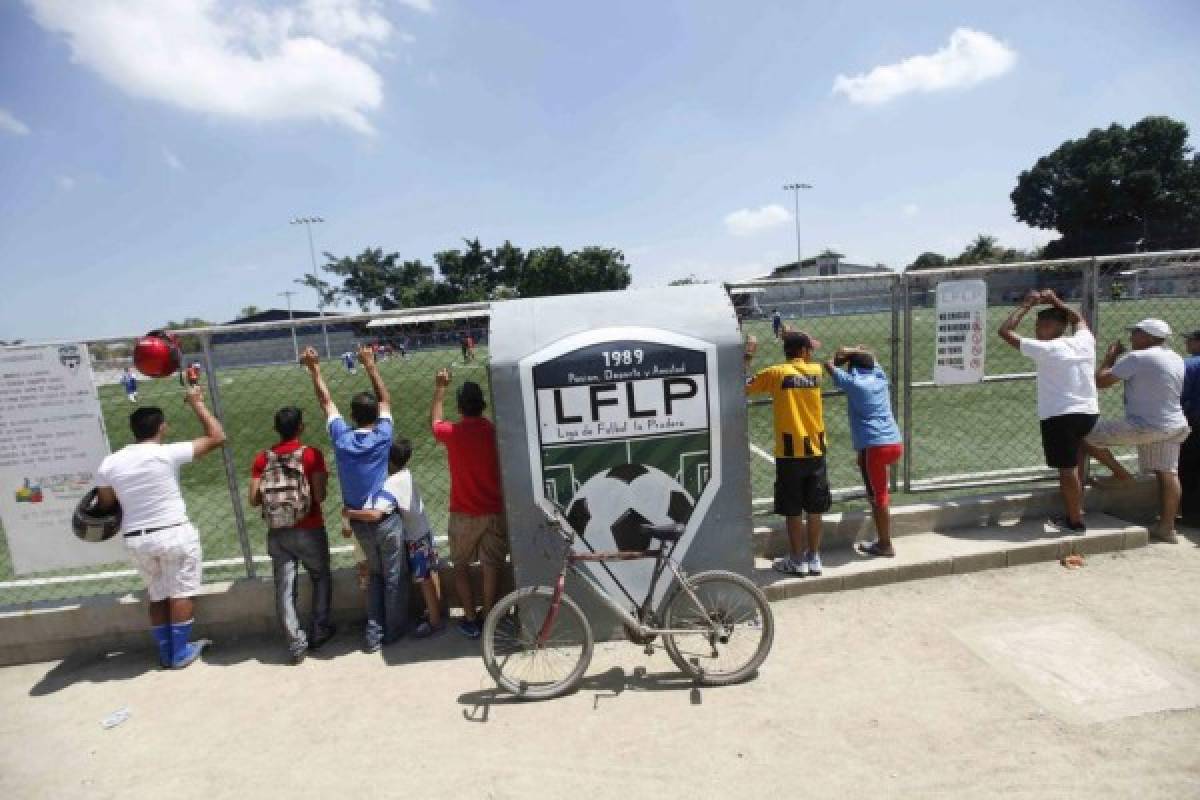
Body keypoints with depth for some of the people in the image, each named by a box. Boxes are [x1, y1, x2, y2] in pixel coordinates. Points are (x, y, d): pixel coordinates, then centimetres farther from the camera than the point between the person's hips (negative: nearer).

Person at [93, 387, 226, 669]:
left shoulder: (109, 463, 0)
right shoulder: (168, 453, -14)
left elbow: (107, 505, 6)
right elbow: (217, 437, -11)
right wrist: (196, 402, -4)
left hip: (135, 539, 5)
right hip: (174, 533, -5)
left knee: (157, 595, 17)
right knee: (181, 592, 8)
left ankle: (166, 653, 26)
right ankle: (181, 653, 15)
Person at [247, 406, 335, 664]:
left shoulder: (262, 459, 0)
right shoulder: (312, 454, -11)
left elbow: (254, 499, -2)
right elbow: (320, 496, -16)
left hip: (277, 533, 3)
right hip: (309, 530, -2)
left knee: (284, 587, 8)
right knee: (321, 577, 19)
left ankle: (296, 643, 10)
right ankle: (319, 631, 23)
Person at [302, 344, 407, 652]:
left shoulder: (341, 438, -10)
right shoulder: (382, 436, -15)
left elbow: (326, 402, 3)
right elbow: (385, 399, 0)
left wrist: (314, 369, 11)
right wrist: (370, 366, 6)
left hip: (358, 521, 4)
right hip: (386, 518, -3)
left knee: (375, 574, 21)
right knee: (395, 577, 13)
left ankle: (374, 634, 23)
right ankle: (394, 631, 24)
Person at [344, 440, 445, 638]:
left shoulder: (391, 485, -28)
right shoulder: (405, 474, -2)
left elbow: (375, 514, -40)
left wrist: (350, 513, -25)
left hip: (414, 538, -8)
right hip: (424, 531, 8)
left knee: (425, 580, 5)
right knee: (430, 574, 22)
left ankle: (435, 621, 19)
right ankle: (436, 607, 39)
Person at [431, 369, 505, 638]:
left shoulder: (452, 433, -12)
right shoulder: (496, 432, -9)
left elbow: (434, 422, 13)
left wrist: (440, 388, 19)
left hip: (463, 514, -1)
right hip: (495, 511, 1)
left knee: (461, 566, 16)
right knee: (491, 566, 12)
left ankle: (470, 620, 20)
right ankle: (488, 617, 22)